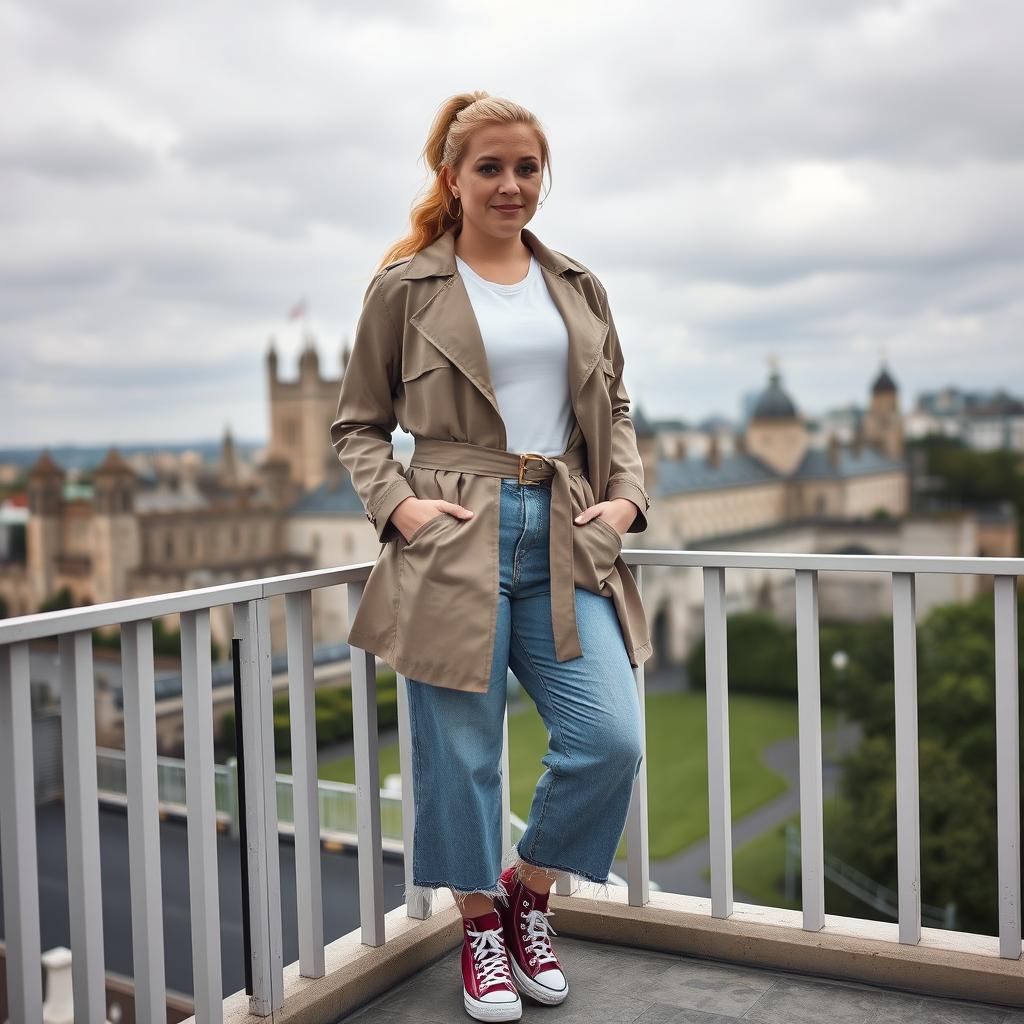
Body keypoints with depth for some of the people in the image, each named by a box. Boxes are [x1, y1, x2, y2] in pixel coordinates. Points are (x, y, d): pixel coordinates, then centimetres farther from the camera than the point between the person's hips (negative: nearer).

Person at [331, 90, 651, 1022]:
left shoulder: (577, 285, 15)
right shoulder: (406, 287, 3)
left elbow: (614, 404, 22)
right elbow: (358, 424, 7)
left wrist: (627, 493, 6)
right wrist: (396, 503, -9)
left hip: (564, 535, 4)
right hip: (455, 539, -3)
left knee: (611, 739, -4)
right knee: (463, 754, 3)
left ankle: (530, 886, 24)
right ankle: (481, 927, 27)